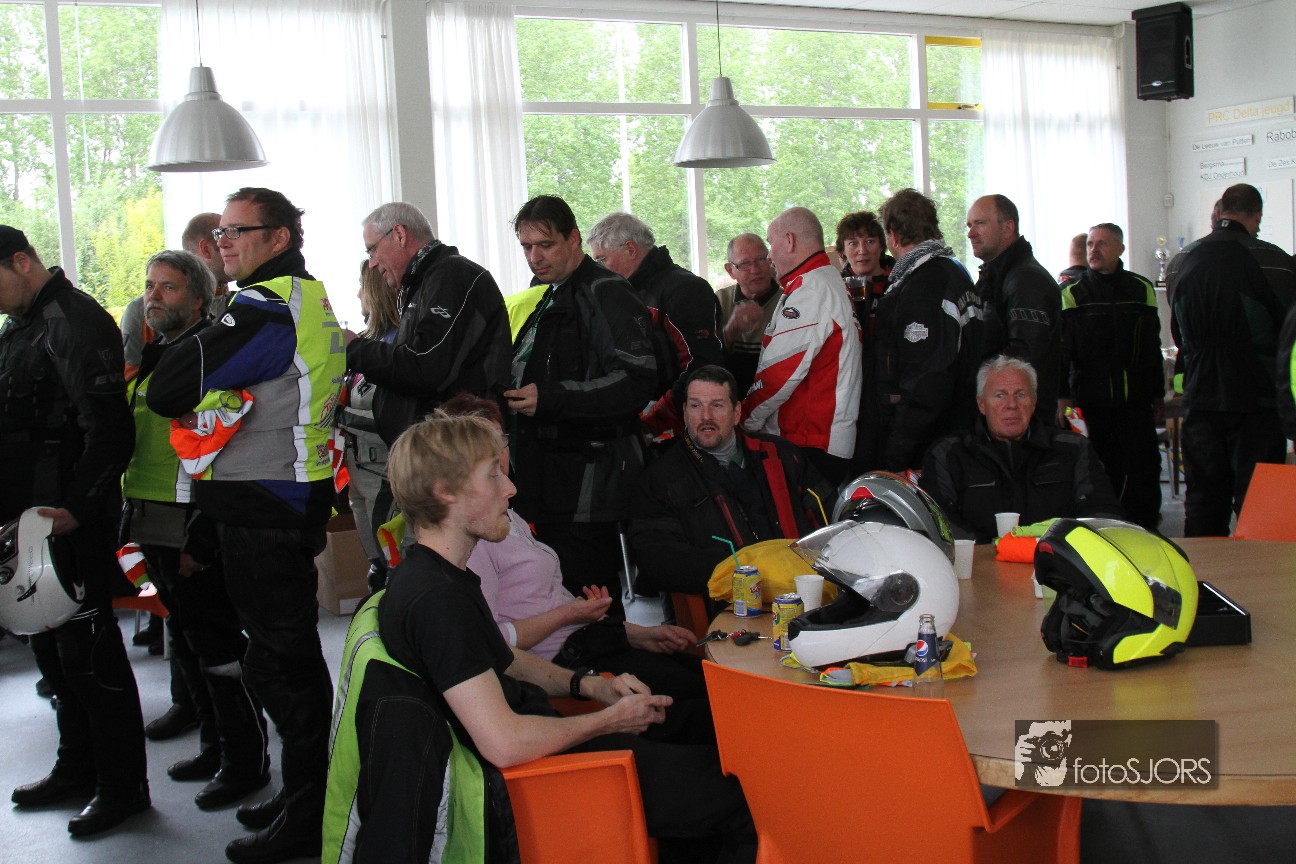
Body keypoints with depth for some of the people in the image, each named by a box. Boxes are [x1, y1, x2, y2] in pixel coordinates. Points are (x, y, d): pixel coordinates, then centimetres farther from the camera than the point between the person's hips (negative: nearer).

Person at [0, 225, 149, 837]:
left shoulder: (74, 323, -15)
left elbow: (109, 430, -23)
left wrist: (76, 508, -25)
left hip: (74, 524, -10)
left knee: (87, 648, -3)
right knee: (51, 645, 17)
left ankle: (123, 786, 8)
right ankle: (78, 768, 31)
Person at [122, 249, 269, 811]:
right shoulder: (149, 357, 15)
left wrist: (201, 538, -22)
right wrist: (131, 515, 15)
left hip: (194, 525, -9)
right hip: (152, 526, 9)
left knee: (215, 640, -2)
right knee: (186, 641, 16)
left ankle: (245, 761, 10)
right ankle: (215, 745, 30)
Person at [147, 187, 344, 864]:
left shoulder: (265, 310, -18)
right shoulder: (309, 300, 15)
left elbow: (167, 390, -17)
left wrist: (191, 403, 3)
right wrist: (207, 403, 4)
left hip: (263, 511, -10)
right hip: (294, 498, 10)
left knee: (276, 661, -2)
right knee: (292, 653, 17)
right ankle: (307, 794, 29)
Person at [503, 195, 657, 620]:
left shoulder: (605, 294, -12)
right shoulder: (553, 298, 21)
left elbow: (636, 381, -23)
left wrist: (551, 399, -26)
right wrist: (518, 398, 16)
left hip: (588, 481, -10)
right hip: (553, 481, 10)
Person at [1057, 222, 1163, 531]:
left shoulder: (1141, 289, 10)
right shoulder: (1073, 293, 2)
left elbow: (1152, 348, 17)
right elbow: (1060, 350, -2)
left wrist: (1157, 394, 16)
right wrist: (1062, 397, -10)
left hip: (1136, 403, 2)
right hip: (1091, 404, -2)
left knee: (1144, 473, 2)